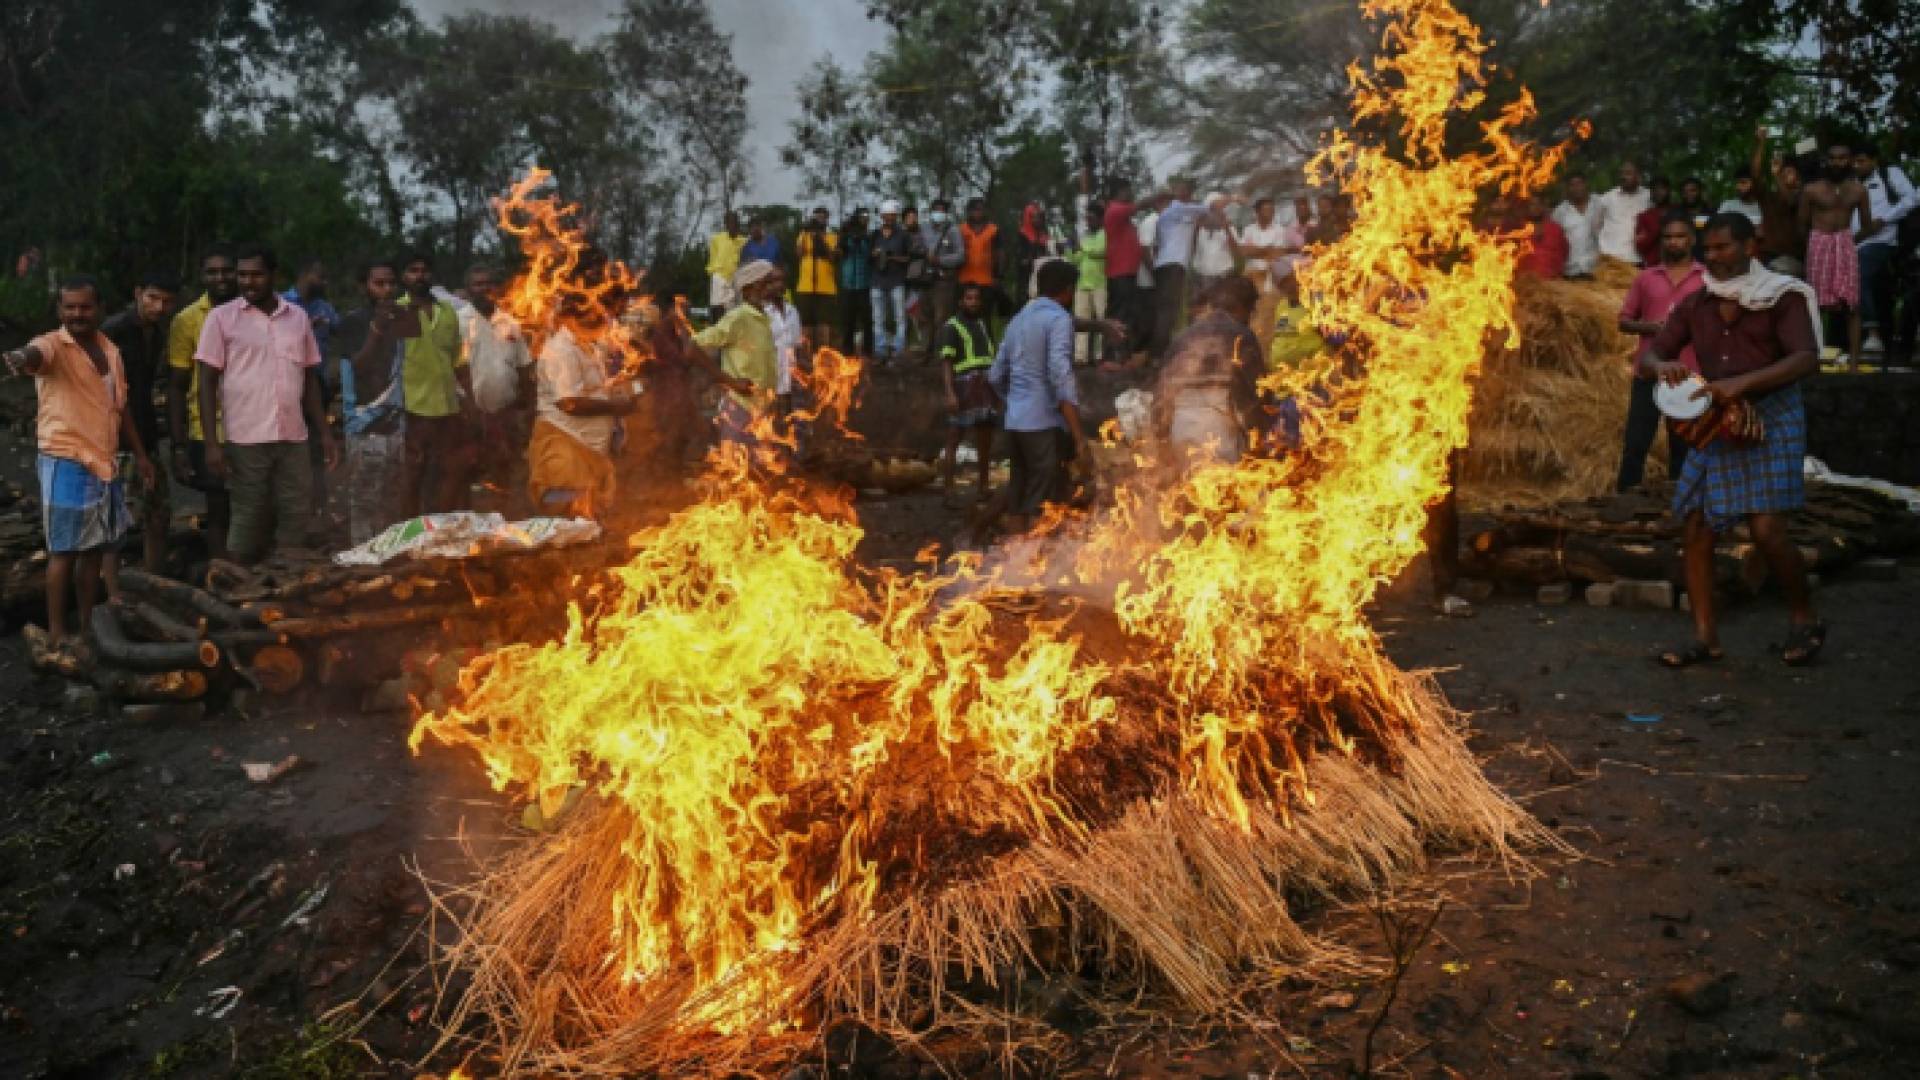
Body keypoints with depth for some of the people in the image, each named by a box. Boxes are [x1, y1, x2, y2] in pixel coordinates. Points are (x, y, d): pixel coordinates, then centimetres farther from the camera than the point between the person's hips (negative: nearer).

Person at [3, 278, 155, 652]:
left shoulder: (110, 350, 11)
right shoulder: (53, 345, -11)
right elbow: (35, 354, -36)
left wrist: (139, 453, 19)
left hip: (104, 462, 7)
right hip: (65, 462, -7)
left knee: (96, 547, 12)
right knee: (65, 550, -2)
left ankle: (88, 622, 23)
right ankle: (56, 630, 6)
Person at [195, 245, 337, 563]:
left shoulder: (298, 317, 9)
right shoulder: (221, 317, -1)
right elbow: (208, 382, -2)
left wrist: (325, 433, 8)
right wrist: (211, 441, -9)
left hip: (294, 438, 3)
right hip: (245, 439, -3)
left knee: (296, 518, 5)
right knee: (248, 520, 4)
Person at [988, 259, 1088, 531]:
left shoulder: (1019, 318, 16)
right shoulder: (1059, 319, -7)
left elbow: (995, 377, 18)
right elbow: (1061, 376, -19)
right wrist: (1078, 434, -21)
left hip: (1015, 423, 8)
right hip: (1045, 423, -8)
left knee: (1018, 502, 11)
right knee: (1044, 508, -6)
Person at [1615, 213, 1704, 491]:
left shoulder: (1708, 278, 5)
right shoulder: (1646, 277, 10)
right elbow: (1624, 321, 9)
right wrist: (1650, 327, -10)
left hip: (1688, 374, -1)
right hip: (1648, 371, 1)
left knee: (1683, 444, 7)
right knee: (1635, 441, 0)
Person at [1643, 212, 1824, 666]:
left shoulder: (1781, 296, -5)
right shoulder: (1695, 305, 8)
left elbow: (1807, 359, -17)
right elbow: (1648, 355, 8)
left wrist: (1744, 382, -31)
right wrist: (1661, 365, -18)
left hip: (1770, 420, -5)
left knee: (1767, 530, -13)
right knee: (1696, 529, 1)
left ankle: (1805, 620, 11)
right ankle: (1705, 636, 10)